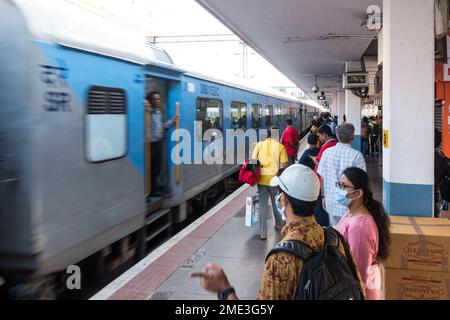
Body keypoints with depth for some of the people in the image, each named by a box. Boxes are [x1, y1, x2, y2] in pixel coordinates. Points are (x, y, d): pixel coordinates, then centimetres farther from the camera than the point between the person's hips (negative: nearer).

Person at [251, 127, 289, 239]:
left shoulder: (259, 145, 2)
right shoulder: (280, 147, -5)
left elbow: (253, 161, 1)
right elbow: (283, 165, -7)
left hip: (262, 179, 1)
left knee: (262, 206, 7)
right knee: (276, 204, 20)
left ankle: (262, 233, 6)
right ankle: (279, 225, 39)